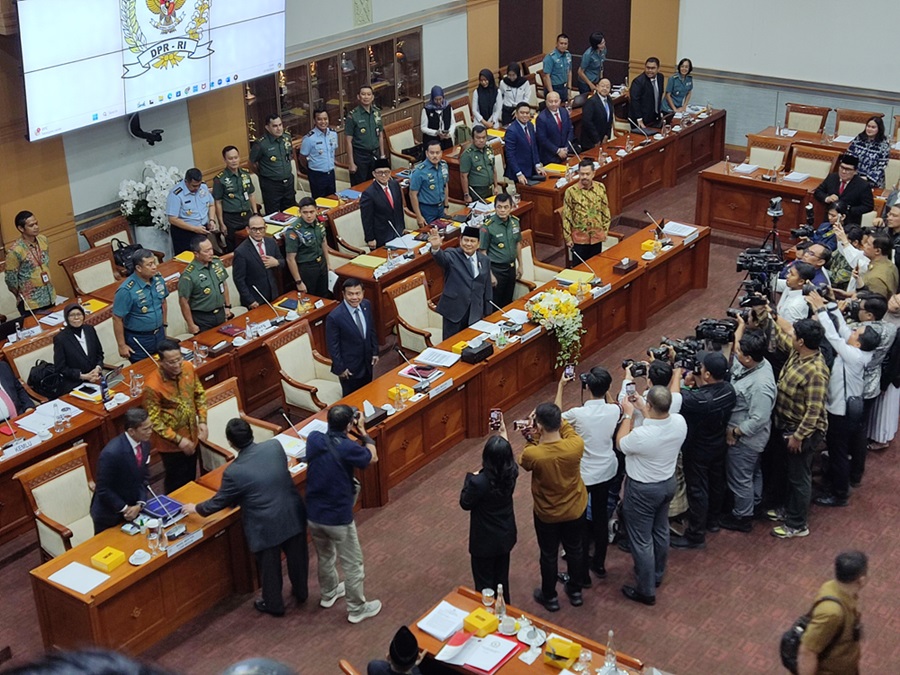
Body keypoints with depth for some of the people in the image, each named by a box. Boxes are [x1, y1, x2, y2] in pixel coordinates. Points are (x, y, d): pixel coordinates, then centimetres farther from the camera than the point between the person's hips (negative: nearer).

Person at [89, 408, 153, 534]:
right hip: (109, 514, -6)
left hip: (133, 508, 6)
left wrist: (139, 505, -11)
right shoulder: (111, 453, -30)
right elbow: (103, 489, -22)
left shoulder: (144, 444, -8)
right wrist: (124, 509, -17)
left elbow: (144, 477, 2)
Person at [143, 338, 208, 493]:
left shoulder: (188, 368, -11)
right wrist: (178, 440, -21)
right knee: (177, 484, 11)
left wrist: (202, 421, -4)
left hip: (192, 437, 5)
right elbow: (155, 421, -21)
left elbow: (199, 394, 5)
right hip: (171, 444, -5)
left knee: (191, 479, 23)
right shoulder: (152, 386, -28)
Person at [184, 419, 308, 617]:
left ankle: (274, 605, 42)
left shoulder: (233, 471, -22)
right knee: (297, 557, 26)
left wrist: (196, 508, 14)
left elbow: (219, 502, -7)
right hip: (293, 515, 4)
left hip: (266, 527, -4)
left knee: (269, 567, 20)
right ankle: (301, 592, 50)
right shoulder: (275, 446, -10)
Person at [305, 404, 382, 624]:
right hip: (338, 518, -6)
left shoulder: (314, 439, -11)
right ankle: (357, 609, 27)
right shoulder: (348, 448, -26)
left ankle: (329, 594, 50)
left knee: (325, 556, 29)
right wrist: (363, 431, 4)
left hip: (313, 514, 6)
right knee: (352, 564, 14)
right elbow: (372, 457, -5)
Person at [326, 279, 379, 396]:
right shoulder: (334, 317, -26)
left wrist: (375, 351, 10)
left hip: (367, 362, 6)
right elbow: (332, 346, -17)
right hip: (349, 367, -6)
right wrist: (339, 368, -13)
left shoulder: (366, 305, -7)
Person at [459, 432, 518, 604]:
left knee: (484, 582, 16)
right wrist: (504, 435, 16)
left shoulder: (479, 482, -35)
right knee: (501, 577, 26)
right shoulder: (511, 473, -19)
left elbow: (465, 503, -15)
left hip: (485, 540, -5)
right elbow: (508, 456, 7)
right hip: (505, 536, 6)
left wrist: (470, 478, -5)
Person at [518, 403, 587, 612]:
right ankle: (575, 591, 46)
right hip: (575, 510, 2)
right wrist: (557, 419, -4)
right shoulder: (576, 446, -27)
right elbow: (570, 433, -1)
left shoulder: (532, 454, -33)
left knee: (549, 555, 21)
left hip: (546, 514, -2)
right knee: (574, 550, 26)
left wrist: (533, 438, -10)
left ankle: (549, 597, 41)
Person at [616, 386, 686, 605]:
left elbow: (621, 444, -12)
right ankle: (657, 575, 47)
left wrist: (628, 414, -4)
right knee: (661, 531, 26)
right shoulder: (679, 422, -19)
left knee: (641, 541, 10)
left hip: (643, 490, -7)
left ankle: (646, 591, 24)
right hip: (668, 483, 7)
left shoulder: (641, 435, -36)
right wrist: (642, 410, 7)